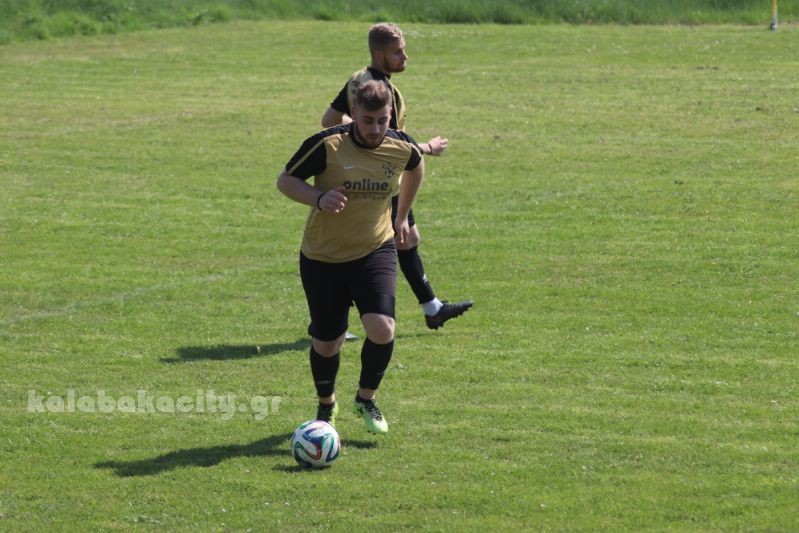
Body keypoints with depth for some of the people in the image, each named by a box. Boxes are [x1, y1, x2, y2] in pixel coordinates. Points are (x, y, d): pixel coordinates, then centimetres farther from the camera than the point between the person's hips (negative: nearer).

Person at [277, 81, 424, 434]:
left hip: (375, 252, 1)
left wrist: (402, 216, 23)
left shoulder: (402, 148, -9)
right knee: (327, 343, 7)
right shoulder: (326, 145, -19)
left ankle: (366, 399, 9)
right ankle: (326, 406, 38)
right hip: (322, 258, -1)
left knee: (382, 329, -20)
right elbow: (285, 180, -8)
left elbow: (415, 168, 17)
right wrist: (319, 198, -26)